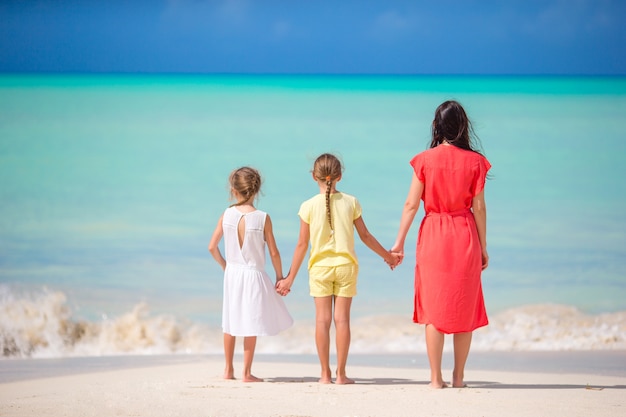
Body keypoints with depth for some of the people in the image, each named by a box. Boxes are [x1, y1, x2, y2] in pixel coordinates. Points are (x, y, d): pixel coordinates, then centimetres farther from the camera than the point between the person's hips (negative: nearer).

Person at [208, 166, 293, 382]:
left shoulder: (226, 215, -6)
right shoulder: (263, 218, -13)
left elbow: (212, 247, -1)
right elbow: (273, 252, -9)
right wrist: (280, 277, 4)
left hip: (232, 273, 3)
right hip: (254, 275, -3)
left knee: (230, 323, 15)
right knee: (251, 325, 4)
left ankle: (228, 369, 23)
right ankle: (246, 373, 6)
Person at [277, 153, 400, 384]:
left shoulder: (309, 206, -4)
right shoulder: (350, 202, -1)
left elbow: (302, 245, -2)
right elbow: (365, 236, 6)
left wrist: (290, 278, 5)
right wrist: (387, 255, 21)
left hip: (319, 267, 0)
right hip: (345, 265, 1)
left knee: (322, 319, 2)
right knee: (342, 318, 2)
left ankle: (326, 374, 3)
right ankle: (341, 374, 2)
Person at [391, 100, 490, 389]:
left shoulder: (425, 160, -4)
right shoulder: (474, 161, -3)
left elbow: (411, 204, -4)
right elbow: (478, 207, -2)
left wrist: (399, 242, 3)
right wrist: (483, 246, 7)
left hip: (433, 235, 0)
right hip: (465, 235, 0)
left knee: (434, 308, 5)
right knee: (463, 308, 10)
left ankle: (436, 377, 2)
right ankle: (458, 376, 13)